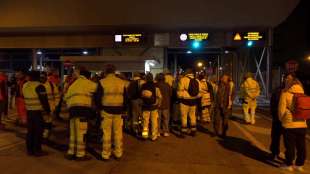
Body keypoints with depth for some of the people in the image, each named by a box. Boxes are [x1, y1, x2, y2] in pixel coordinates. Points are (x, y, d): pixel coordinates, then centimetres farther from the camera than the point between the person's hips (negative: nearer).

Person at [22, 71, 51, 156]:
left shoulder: (25, 86, 9)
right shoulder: (39, 86, -15)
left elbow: (25, 98, 16)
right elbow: (44, 100, -16)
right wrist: (48, 110, -7)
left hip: (29, 111, 7)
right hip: (37, 111, -7)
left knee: (30, 130, 13)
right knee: (38, 131, 0)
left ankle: (30, 150, 20)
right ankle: (37, 150, 4)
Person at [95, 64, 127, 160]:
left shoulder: (102, 82, -6)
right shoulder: (122, 82, 3)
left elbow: (98, 97, -4)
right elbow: (125, 98, 8)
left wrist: (100, 107, 11)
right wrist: (123, 109, 16)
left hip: (106, 110, -2)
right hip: (118, 110, 2)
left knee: (106, 133, 5)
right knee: (118, 132, 10)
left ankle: (105, 154, 13)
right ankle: (118, 153, 19)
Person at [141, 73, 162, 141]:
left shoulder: (143, 86, -6)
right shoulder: (155, 86, -10)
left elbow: (141, 96, -1)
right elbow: (159, 96, -11)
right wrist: (159, 104, 2)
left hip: (145, 106, 1)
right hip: (154, 106, -1)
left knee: (145, 121, 15)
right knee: (154, 122, 9)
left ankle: (145, 133, 11)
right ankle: (154, 136, 15)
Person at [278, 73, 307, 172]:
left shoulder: (285, 93, -9)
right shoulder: (302, 93, 5)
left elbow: (282, 109, -8)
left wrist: (281, 119, 8)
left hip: (289, 124, -5)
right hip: (302, 124, 5)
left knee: (290, 146, 6)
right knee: (301, 146, 13)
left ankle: (289, 165, 16)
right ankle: (299, 165, 25)